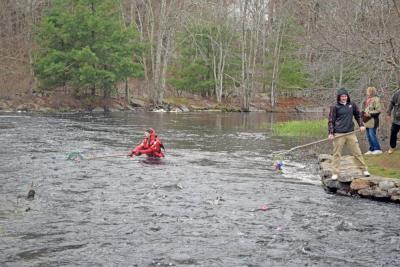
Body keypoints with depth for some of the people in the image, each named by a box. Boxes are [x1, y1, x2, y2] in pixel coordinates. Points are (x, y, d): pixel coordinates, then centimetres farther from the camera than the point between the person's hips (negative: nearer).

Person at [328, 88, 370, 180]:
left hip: (350, 133, 3)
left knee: (357, 152, 6)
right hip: (339, 134, -3)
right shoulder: (335, 107, -3)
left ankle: (364, 170, 16)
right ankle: (335, 173, 8)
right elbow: (331, 121, -2)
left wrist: (361, 125, 7)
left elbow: (358, 115, 19)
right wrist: (331, 133, -9)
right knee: (337, 154, 2)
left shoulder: (352, 105, 7)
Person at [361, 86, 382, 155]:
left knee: (372, 135, -10)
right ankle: (371, 149, 19)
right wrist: (363, 113, 8)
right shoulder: (366, 100, 14)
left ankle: (377, 149, -2)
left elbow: (378, 110, -16)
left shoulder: (376, 100, -11)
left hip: (372, 121, -9)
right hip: (367, 121, 9)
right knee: (369, 136, 11)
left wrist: (370, 114, -20)